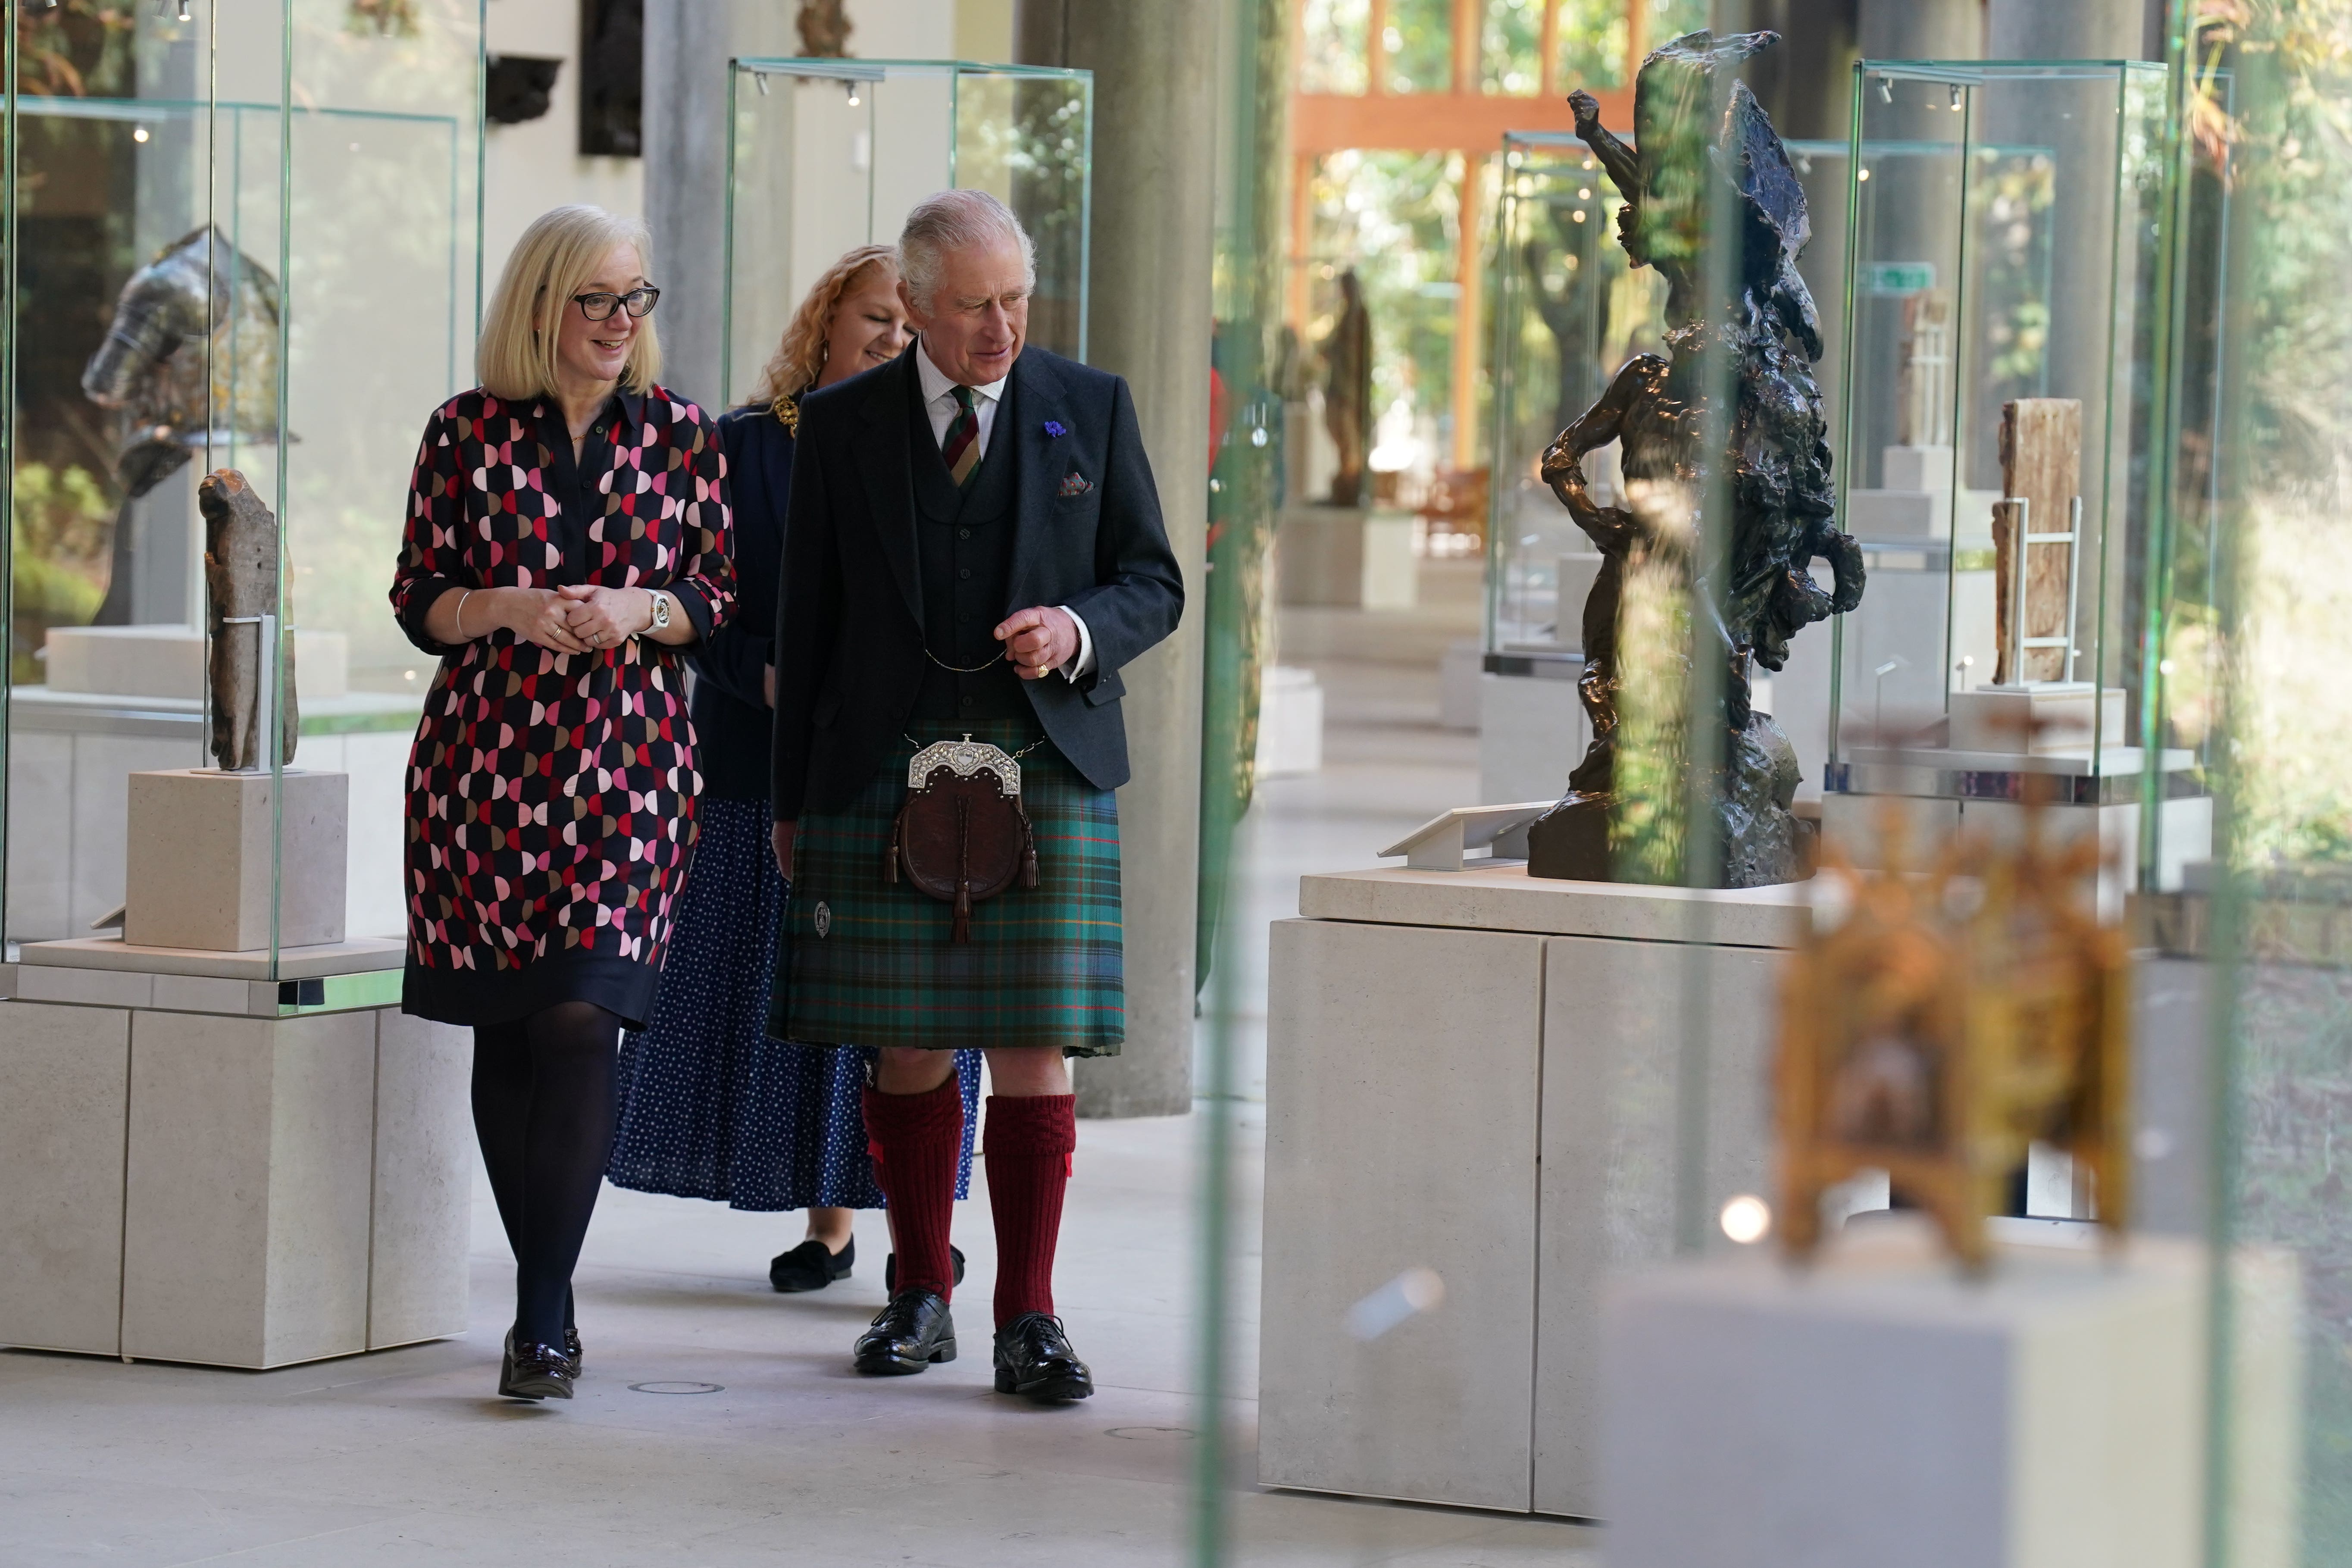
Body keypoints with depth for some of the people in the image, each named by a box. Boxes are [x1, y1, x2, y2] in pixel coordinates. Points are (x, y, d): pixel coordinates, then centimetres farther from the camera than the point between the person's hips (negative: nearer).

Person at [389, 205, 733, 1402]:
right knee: (505, 1032, 5)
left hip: (628, 763, -1)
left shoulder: (678, 434, 7)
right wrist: (512, 608, -12)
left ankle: (544, 1317, -11)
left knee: (581, 1021, -13)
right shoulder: (466, 434, 5)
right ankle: (547, 1295, 18)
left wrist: (637, 609, -11)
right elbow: (417, 599, 6)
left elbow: (719, 596, 8)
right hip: (485, 754, 1)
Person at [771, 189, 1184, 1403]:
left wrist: (1077, 631, -12)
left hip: (1047, 767, -1)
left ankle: (1028, 1319, 0)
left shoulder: (1092, 409, 7)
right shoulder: (841, 425, 7)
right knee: (907, 1049, 4)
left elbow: (1153, 582, 10)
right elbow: (807, 621, 10)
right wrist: (792, 799, 8)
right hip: (883, 772, 1)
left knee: (1032, 1052, -5)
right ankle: (920, 1296, 17)